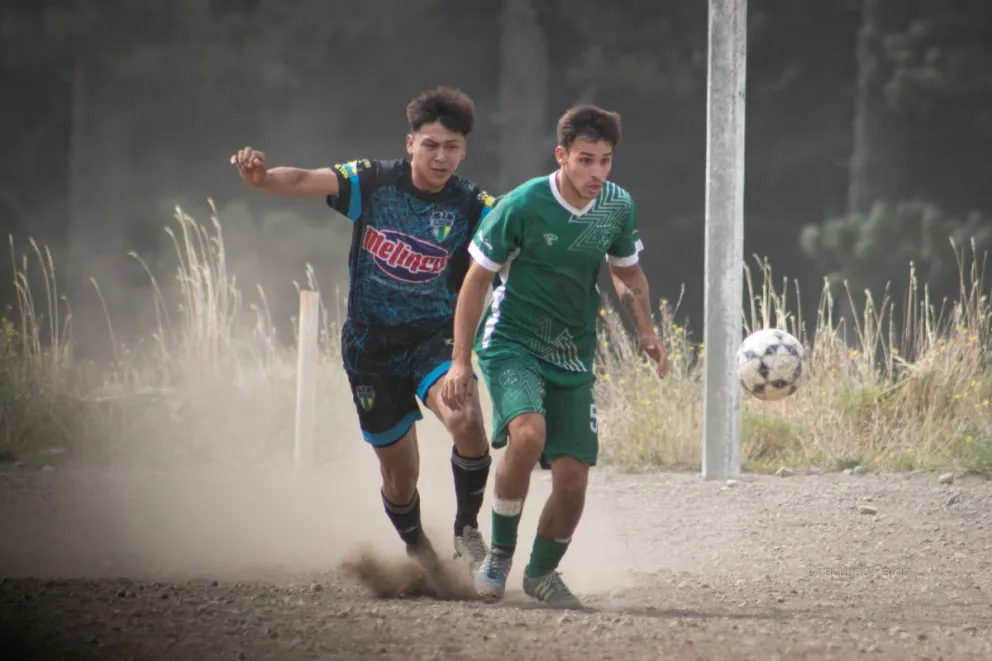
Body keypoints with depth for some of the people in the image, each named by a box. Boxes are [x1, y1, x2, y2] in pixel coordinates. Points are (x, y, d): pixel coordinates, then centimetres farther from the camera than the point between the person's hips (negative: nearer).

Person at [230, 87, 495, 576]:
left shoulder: (472, 207, -9)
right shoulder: (373, 183, -8)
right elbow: (305, 182, -18)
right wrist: (263, 177, -39)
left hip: (436, 339, -1)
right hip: (371, 346, 1)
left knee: (466, 420, -30)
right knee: (399, 473, 9)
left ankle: (467, 530, -7)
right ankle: (416, 550, 40)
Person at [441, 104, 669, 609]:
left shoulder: (618, 208, -1)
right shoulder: (522, 206, -15)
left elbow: (628, 273, 17)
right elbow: (476, 281, -7)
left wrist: (646, 331, 0)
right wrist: (460, 361, -9)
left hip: (574, 358, 5)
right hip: (512, 344, -5)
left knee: (572, 477, -2)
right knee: (528, 433, -32)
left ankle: (542, 572, 26)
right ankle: (499, 553, -13)